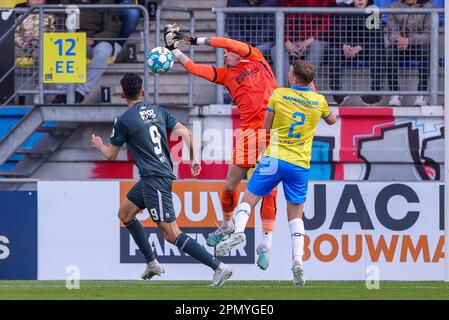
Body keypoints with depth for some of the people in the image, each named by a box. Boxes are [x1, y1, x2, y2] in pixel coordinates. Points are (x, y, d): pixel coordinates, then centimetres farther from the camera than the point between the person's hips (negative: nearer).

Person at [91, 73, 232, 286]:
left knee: (171, 234, -11)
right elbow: (185, 132, 7)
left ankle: (219, 268, -20)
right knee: (125, 215, 24)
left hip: (154, 179, -9)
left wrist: (99, 145, 25)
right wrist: (193, 158, 17)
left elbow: (111, 155, 3)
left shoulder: (123, 121, -7)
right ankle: (152, 263, 22)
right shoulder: (157, 111, 11)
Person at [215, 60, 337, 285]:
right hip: (300, 165, 2)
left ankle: (238, 230, -20)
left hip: (275, 159, -2)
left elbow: (267, 127, 6)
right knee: (296, 215, 9)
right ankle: (298, 259, -8)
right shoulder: (319, 101, 4)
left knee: (248, 198, 8)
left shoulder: (278, 95, -2)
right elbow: (332, 120, 26)